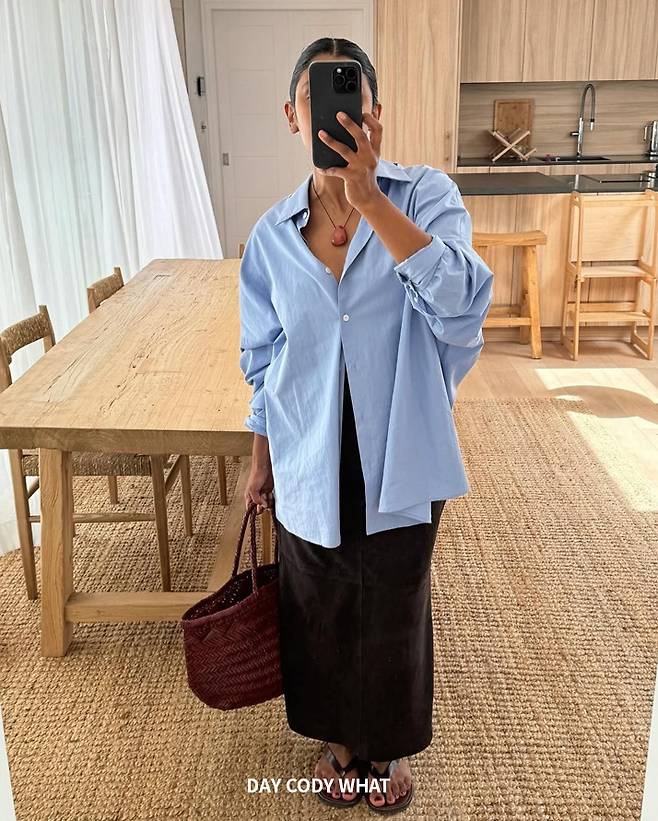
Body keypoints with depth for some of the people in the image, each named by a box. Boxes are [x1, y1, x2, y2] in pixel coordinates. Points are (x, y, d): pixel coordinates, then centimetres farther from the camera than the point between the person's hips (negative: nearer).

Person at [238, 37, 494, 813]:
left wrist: (370, 198, -31)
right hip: (311, 466, 2)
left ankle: (391, 743, 45)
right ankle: (337, 735, 47)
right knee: (321, 610, 18)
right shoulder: (271, 234, -1)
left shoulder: (424, 195, -9)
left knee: (394, 611, 16)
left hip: (398, 461, -2)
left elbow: (462, 305, -27)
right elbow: (262, 359, 8)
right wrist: (260, 461, 11)